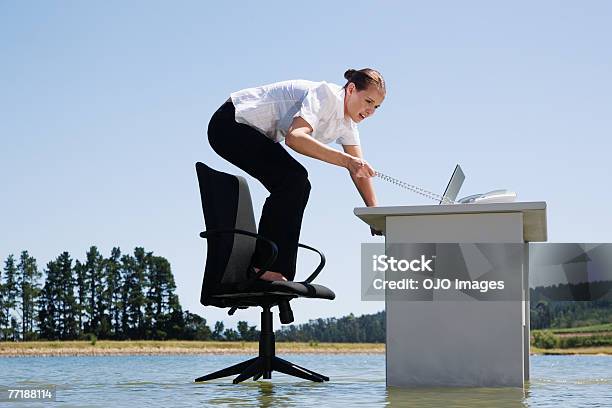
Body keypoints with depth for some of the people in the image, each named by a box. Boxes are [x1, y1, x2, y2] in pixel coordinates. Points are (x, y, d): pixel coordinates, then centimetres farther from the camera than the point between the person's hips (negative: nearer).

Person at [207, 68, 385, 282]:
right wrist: (345, 160, -43)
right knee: (292, 179, -22)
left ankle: (279, 273, 1)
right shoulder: (327, 94, -23)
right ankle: (263, 267, -20)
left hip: (256, 134, 10)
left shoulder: (347, 123, 6)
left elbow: (358, 170, 7)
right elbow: (294, 137, -38)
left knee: (298, 185, 0)